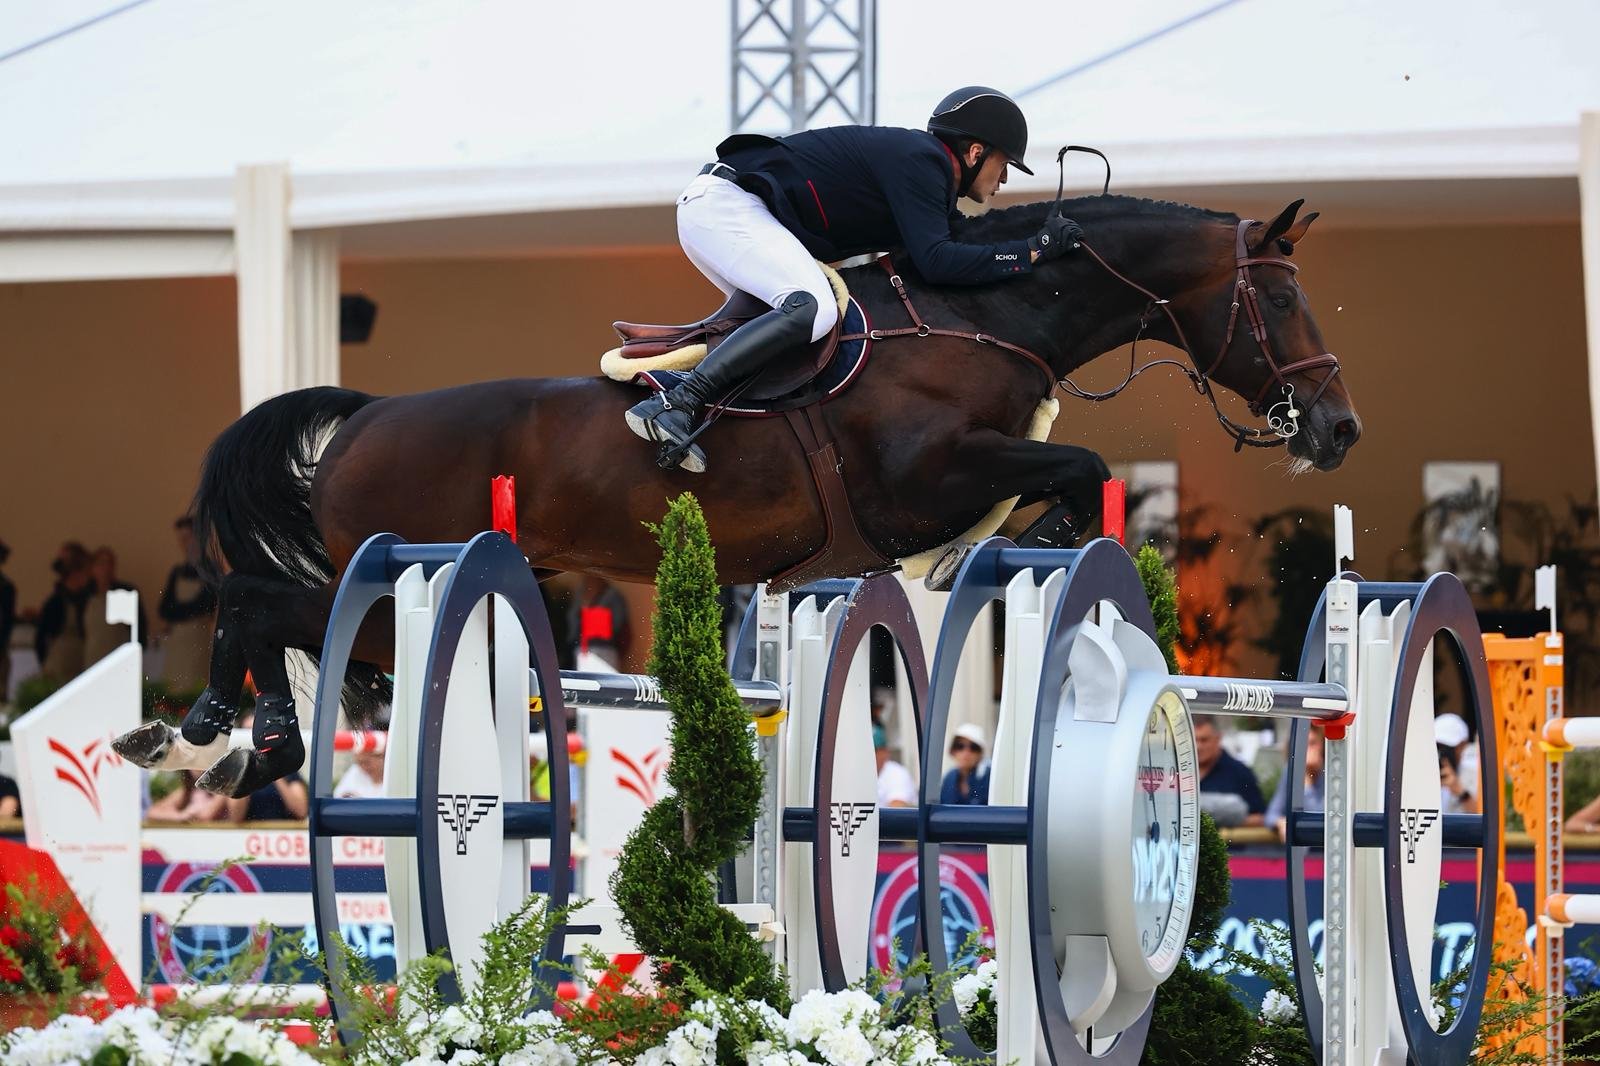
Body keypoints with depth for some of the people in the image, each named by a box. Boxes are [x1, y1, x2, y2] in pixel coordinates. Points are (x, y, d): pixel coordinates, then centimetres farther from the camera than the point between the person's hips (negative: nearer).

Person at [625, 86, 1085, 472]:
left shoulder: (921, 161, 20)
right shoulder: (919, 159, -11)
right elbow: (935, 261, -22)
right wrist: (1033, 251, -17)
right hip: (723, 203, -11)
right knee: (812, 308, -27)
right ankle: (673, 406, -36)